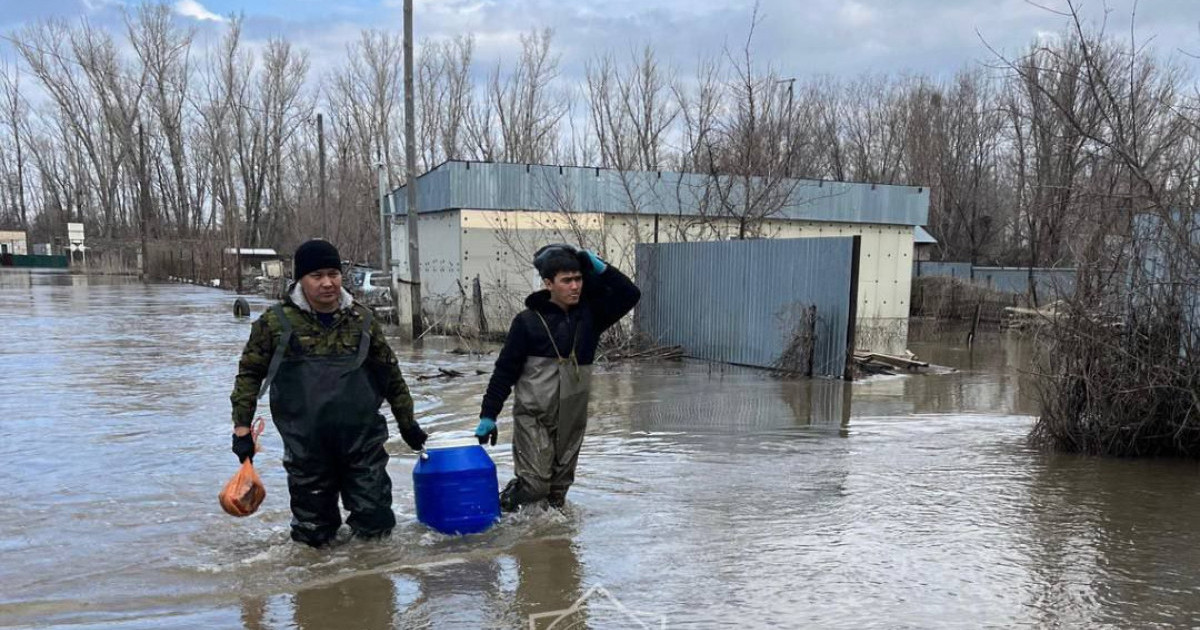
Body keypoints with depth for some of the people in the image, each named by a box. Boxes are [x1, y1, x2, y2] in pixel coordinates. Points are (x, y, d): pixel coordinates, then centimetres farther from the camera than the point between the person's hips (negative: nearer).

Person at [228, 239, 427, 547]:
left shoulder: (362, 319, 2)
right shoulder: (276, 321, -4)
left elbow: (389, 372, 11)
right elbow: (250, 373, 5)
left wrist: (407, 421, 16)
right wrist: (242, 427, 1)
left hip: (362, 440, 1)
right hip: (306, 447, -1)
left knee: (376, 522, 6)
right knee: (313, 533, 10)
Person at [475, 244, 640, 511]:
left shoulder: (589, 313, 3)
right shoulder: (528, 321, -7)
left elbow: (630, 294, -1)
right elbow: (505, 370, -4)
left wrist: (599, 268, -9)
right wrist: (488, 415, -6)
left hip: (573, 417, 4)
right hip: (534, 416, -4)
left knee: (560, 482, 12)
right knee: (535, 483, -8)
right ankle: (499, 508, 16)